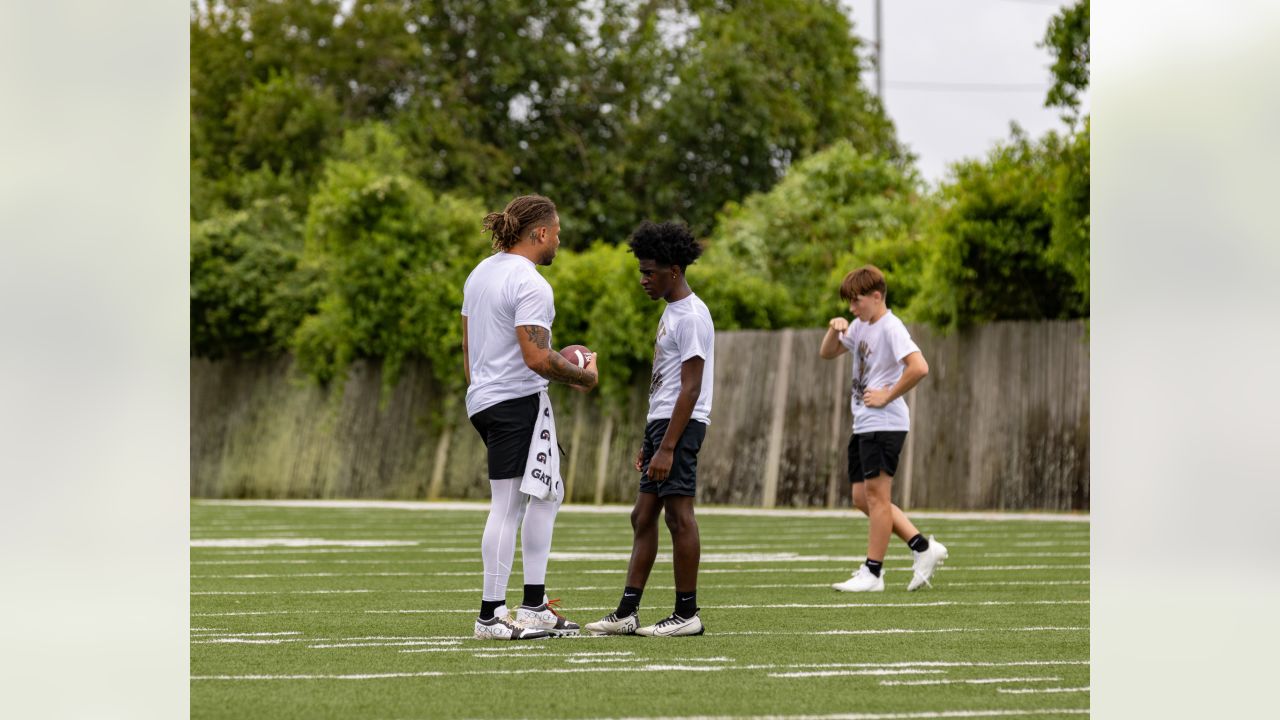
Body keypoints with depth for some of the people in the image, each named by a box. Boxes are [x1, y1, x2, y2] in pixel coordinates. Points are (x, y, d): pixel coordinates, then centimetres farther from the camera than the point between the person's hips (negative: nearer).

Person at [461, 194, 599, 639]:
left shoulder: (481, 273, 14)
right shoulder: (530, 285, -16)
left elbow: (468, 344, 19)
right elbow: (536, 357, -22)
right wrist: (584, 377, -8)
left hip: (483, 399, 10)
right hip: (519, 402, -10)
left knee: (546, 495, 14)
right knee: (507, 507, -6)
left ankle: (534, 607, 12)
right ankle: (490, 615, -5)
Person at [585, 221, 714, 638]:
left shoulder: (691, 317, -13)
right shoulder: (671, 311, 18)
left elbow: (690, 388, -19)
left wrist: (667, 447, -22)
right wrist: (648, 441, 22)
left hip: (680, 425, -11)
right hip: (661, 421, 11)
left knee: (679, 514, -7)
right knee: (643, 517, 9)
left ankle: (687, 614, -3)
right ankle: (627, 614, 10)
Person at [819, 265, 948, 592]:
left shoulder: (891, 328, -14)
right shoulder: (861, 326, 14)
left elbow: (919, 368, -27)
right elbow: (827, 354, 24)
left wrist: (887, 396, -19)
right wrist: (835, 330, 3)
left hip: (884, 423, -10)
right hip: (863, 425, 10)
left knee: (876, 494, -6)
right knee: (862, 498, 9)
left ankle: (872, 573, -1)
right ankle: (923, 548, 12)